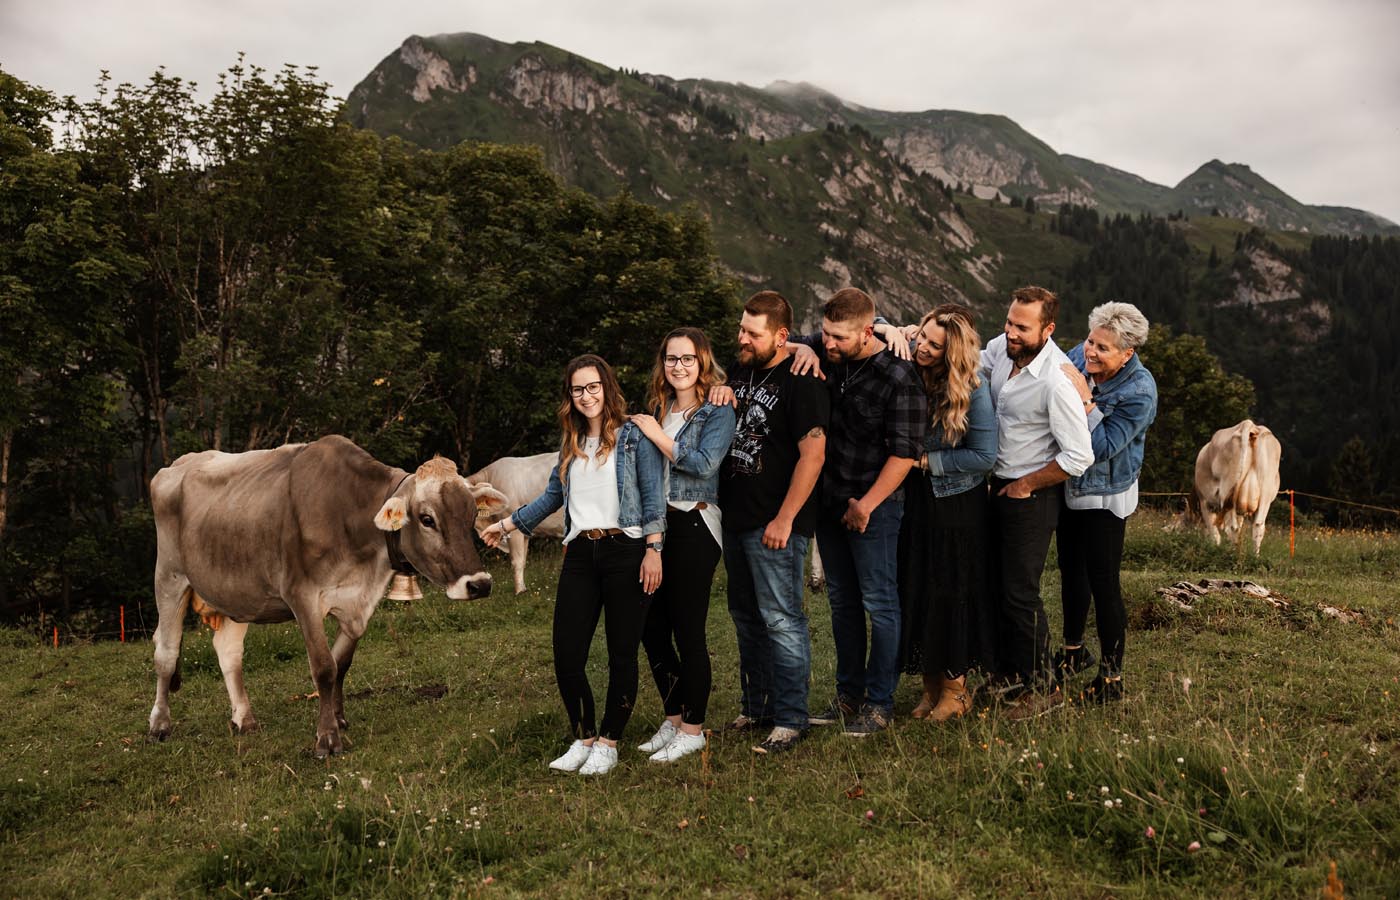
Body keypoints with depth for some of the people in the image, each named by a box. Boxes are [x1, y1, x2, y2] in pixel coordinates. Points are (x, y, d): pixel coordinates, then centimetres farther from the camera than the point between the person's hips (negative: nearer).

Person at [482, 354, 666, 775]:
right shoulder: (571, 444, 18)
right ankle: (583, 738, 16)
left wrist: (653, 550, -11)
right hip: (580, 554, 5)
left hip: (624, 550, -5)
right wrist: (507, 524, 27)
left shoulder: (634, 436, 1)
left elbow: (654, 497, -3)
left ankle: (608, 743, 14)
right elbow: (553, 496, 25)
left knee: (622, 655, 2)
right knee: (567, 655, -2)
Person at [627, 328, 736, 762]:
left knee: (688, 631, -1)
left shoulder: (718, 411, -6)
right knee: (652, 628, 10)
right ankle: (673, 720, 25)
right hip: (656, 524, 7)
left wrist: (657, 436, -13)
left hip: (694, 526, -7)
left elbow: (704, 464, -20)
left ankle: (693, 730, 11)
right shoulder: (659, 407, 14)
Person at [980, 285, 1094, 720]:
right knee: (998, 583, 17)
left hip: (1032, 496, -8)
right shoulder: (1000, 348, -4)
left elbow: (1078, 457, -25)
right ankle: (1009, 672, 33)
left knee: (1020, 592, -2)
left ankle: (1042, 687, 14)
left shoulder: (1057, 382, -26)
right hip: (999, 485, 8)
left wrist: (1025, 485, -13)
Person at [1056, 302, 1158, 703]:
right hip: (1068, 485, 7)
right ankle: (1073, 651, 41)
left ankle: (1111, 677, 15)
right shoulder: (1079, 357, -7)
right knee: (1071, 570, 21)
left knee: (1103, 583, -1)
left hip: (1106, 495, -7)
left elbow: (1102, 447, -29)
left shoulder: (1139, 392, -24)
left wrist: (1085, 399, -33)